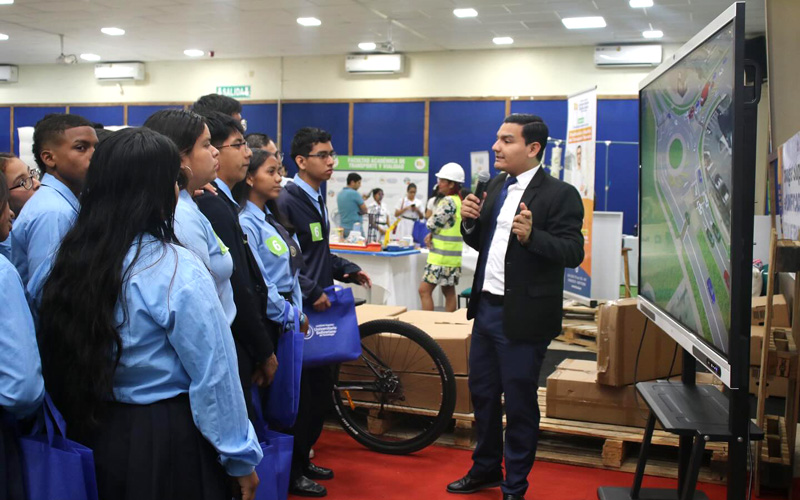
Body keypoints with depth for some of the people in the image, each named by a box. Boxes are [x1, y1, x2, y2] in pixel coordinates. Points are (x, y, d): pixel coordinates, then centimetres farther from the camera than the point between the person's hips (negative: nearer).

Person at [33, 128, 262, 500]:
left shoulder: (62, 261, -1)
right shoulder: (174, 270, -20)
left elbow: (50, 362, 9)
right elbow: (215, 375, -18)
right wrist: (241, 456, -9)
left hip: (88, 432, 6)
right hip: (165, 441, -6)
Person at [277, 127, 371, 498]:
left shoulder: (316, 199, 14)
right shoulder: (286, 201, -16)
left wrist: (348, 270, 10)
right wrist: (312, 292, -22)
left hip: (319, 308, 9)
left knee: (321, 389, 15)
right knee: (301, 394, 0)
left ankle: (302, 458, 30)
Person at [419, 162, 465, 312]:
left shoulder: (448, 201, -16)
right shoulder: (459, 200, 14)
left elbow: (432, 224, -14)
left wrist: (430, 234, 8)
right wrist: (431, 235, 2)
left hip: (441, 257, -10)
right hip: (453, 256, 10)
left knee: (424, 290, -7)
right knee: (449, 292, 13)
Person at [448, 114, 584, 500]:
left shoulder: (559, 194, -13)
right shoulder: (496, 186, 10)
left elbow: (573, 252, -19)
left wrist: (531, 235, -34)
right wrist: (470, 222, -5)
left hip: (522, 316, -7)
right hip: (486, 308, 7)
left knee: (519, 403, 6)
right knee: (482, 393, 19)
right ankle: (485, 469, 39)